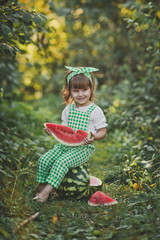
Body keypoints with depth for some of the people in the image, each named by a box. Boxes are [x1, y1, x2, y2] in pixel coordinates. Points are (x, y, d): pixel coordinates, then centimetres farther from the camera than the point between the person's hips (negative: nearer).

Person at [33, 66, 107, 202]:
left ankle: (47, 191, -27)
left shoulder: (95, 111, -5)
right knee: (44, 160, -13)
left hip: (84, 148, -6)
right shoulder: (68, 109, 12)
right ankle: (41, 189, -4)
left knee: (61, 162, -29)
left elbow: (103, 132, -4)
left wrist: (93, 137, -25)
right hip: (66, 145, 6)